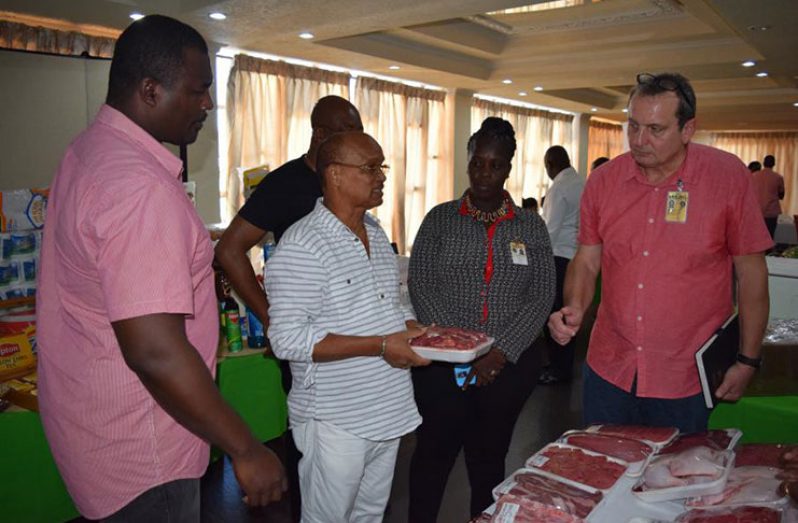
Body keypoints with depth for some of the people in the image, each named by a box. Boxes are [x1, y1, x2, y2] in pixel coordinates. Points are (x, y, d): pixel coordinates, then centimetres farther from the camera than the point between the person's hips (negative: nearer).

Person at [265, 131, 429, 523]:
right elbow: (287, 339, -24)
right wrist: (380, 346, -26)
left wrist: (417, 331, -2)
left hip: (388, 413, 8)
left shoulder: (377, 234, 8)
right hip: (336, 422, -7)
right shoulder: (302, 245, -19)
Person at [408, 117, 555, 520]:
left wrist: (502, 352, -12)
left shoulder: (531, 226, 5)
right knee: (434, 454, 8)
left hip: (510, 363, 1)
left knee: (489, 458, 14)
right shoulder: (439, 220, 2)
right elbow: (420, 286, -4)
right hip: (443, 361, -1)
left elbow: (541, 297, -1)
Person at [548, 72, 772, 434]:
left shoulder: (728, 176, -9)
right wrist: (574, 309, -14)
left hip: (686, 380, -2)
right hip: (608, 372, 3)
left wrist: (747, 360, -1)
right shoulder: (603, 181, -2)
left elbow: (751, 272, -3)